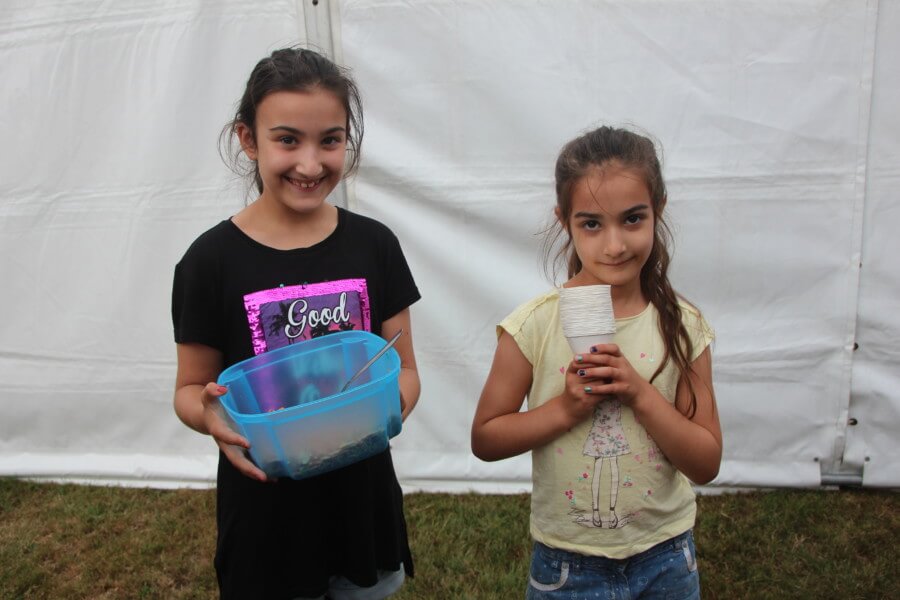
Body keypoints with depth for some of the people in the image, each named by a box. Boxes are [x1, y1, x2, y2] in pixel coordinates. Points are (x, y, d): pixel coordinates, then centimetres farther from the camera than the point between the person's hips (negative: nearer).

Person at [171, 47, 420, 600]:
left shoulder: (373, 245, -4)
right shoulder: (211, 259, -10)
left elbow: (405, 368, 1)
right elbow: (190, 388, -1)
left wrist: (395, 400, -21)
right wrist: (211, 416, -23)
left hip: (361, 494, 2)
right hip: (265, 505, -2)